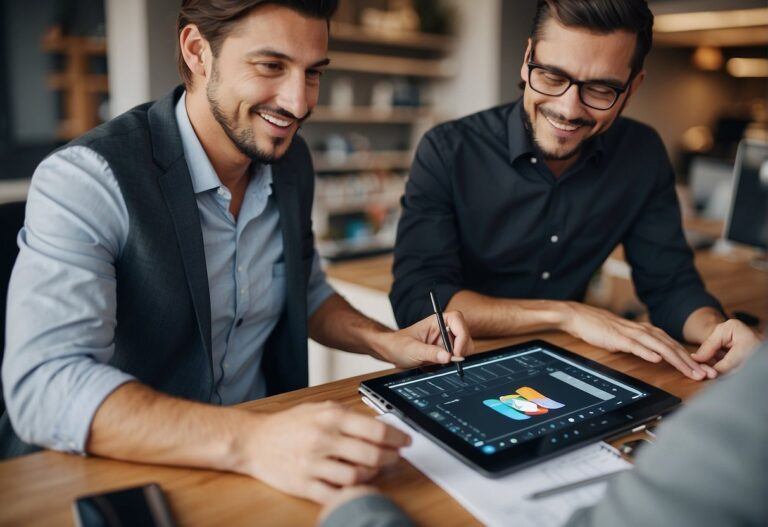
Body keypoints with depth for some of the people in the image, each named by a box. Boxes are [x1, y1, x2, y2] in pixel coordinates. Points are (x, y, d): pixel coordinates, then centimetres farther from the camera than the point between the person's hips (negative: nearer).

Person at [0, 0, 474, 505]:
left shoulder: (293, 162, 0)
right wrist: (248, 440, -40)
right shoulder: (85, 179, -18)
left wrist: (385, 342, -4)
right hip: (115, 475, -5)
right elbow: (43, 385, -27)